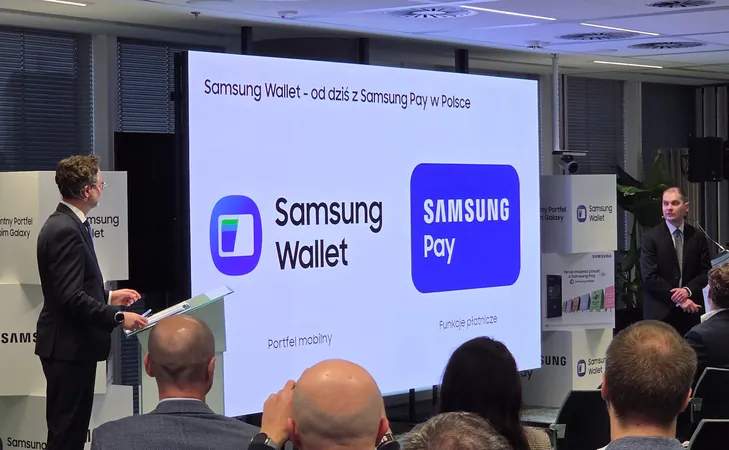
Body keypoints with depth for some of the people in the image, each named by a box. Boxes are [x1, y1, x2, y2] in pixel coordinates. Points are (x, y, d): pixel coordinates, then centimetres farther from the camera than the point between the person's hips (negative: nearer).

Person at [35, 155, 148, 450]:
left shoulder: (65, 224, 11)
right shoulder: (66, 230, -20)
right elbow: (72, 298, -25)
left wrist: (108, 297, 19)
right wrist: (118, 316, -19)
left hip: (69, 345, 10)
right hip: (70, 347, -10)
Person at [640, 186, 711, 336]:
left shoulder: (697, 237, 8)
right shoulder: (651, 238, -3)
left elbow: (705, 272, 8)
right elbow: (650, 277, -8)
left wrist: (688, 290, -11)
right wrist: (678, 300, -12)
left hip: (691, 310, 3)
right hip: (660, 312, -3)